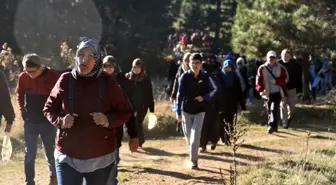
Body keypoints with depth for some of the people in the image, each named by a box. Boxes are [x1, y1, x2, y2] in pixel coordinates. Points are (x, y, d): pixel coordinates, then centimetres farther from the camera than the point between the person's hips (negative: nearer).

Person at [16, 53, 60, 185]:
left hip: (47, 121, -2)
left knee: (50, 152, 12)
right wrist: (23, 112, 6)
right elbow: (20, 96, 11)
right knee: (29, 154, 4)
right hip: (30, 122, 2)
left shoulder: (53, 76, -15)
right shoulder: (22, 77, -6)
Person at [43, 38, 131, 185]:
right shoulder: (65, 80, -3)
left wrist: (107, 120, -18)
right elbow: (48, 109, 8)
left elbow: (125, 113, 1)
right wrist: (60, 121, -13)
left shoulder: (107, 82, -4)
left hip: (100, 158, 1)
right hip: (68, 156, 0)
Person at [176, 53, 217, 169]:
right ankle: (193, 154, 41)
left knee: (195, 135, -12)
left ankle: (194, 161, -5)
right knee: (188, 136, 11)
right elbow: (180, 94, -7)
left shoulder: (205, 77, -6)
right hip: (186, 110, 1)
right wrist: (178, 112, -11)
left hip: (200, 110, -1)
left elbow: (214, 90, 8)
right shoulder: (185, 77, -8)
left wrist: (204, 97, -11)